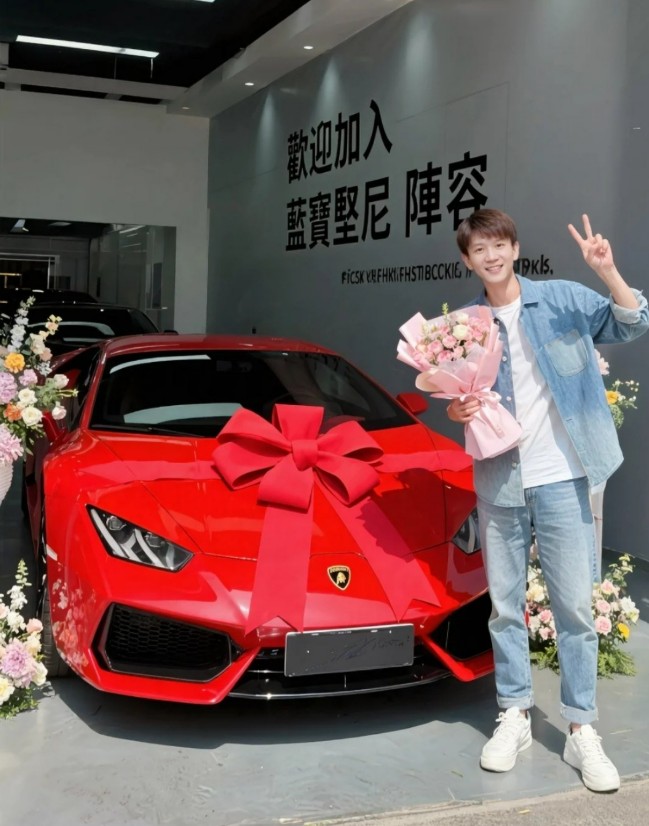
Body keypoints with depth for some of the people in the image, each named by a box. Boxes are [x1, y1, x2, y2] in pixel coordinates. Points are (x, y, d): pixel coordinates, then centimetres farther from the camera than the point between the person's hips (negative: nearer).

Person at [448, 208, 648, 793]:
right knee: (505, 605, 10)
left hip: (561, 480, -3)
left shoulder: (563, 299, -1)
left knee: (575, 605, 2)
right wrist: (456, 412, -7)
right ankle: (515, 715, 24)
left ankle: (582, 730, 13)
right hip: (498, 483, 3)